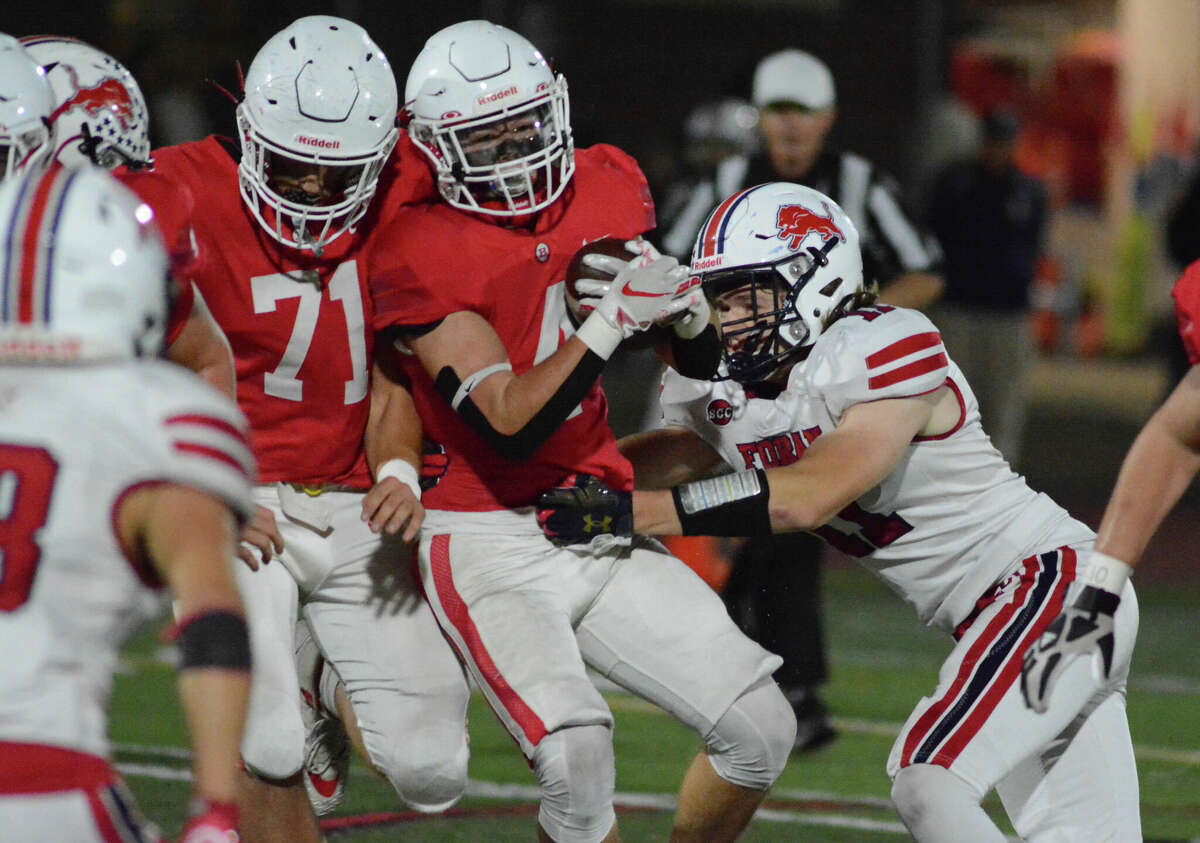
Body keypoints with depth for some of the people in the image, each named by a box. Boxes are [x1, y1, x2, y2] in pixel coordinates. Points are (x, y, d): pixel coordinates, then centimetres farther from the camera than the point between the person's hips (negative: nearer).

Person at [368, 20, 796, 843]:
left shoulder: (604, 188, 5)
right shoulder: (422, 253, -14)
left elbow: (702, 354, 18)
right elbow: (511, 424, -20)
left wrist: (682, 302, -6)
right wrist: (613, 319, -25)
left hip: (603, 529, 6)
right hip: (488, 543, -6)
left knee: (759, 728, -1)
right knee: (577, 756, -27)